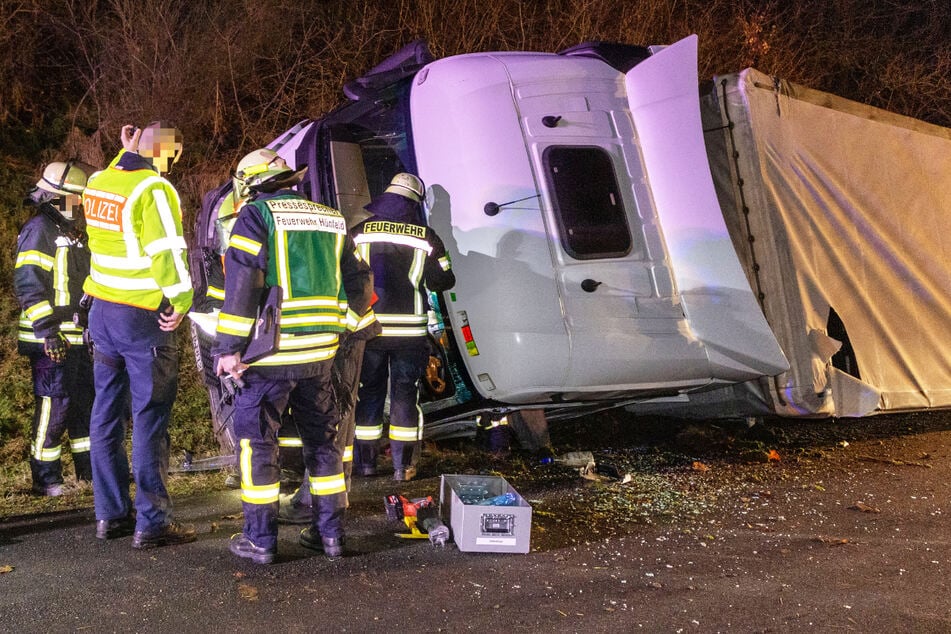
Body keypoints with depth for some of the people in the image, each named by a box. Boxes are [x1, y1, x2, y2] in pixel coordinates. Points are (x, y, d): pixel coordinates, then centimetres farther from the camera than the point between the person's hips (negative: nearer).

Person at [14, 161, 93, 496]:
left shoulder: (70, 233, 19)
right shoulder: (39, 230, -11)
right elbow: (28, 285, -18)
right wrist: (48, 331, -23)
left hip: (76, 337, 9)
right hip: (50, 340, -9)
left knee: (86, 400, 14)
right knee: (54, 405, -5)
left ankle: (90, 468, 25)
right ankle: (45, 479, 4)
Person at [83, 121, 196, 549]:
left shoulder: (98, 183, 8)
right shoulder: (154, 189, -15)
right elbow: (166, 250, -21)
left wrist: (126, 153, 25)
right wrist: (181, 299, -13)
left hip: (102, 312, 8)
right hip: (143, 319, -8)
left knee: (107, 413, 12)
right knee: (149, 420, -2)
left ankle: (110, 513, 21)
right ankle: (152, 522, 2)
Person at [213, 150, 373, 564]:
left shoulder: (256, 216, -7)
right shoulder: (332, 220, 11)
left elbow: (241, 287, -14)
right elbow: (358, 285, 16)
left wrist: (229, 347, -11)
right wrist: (346, 324, 32)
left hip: (269, 353, -5)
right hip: (319, 353, 5)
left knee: (256, 440, 6)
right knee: (321, 438, 16)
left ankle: (260, 540, 11)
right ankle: (330, 533, 21)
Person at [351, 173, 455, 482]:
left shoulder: (360, 233, -3)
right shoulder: (426, 237, -4)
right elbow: (443, 282, 1)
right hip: (410, 329, -1)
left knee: (368, 392, 12)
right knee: (405, 393, 8)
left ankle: (365, 461, 18)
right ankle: (402, 465, 10)